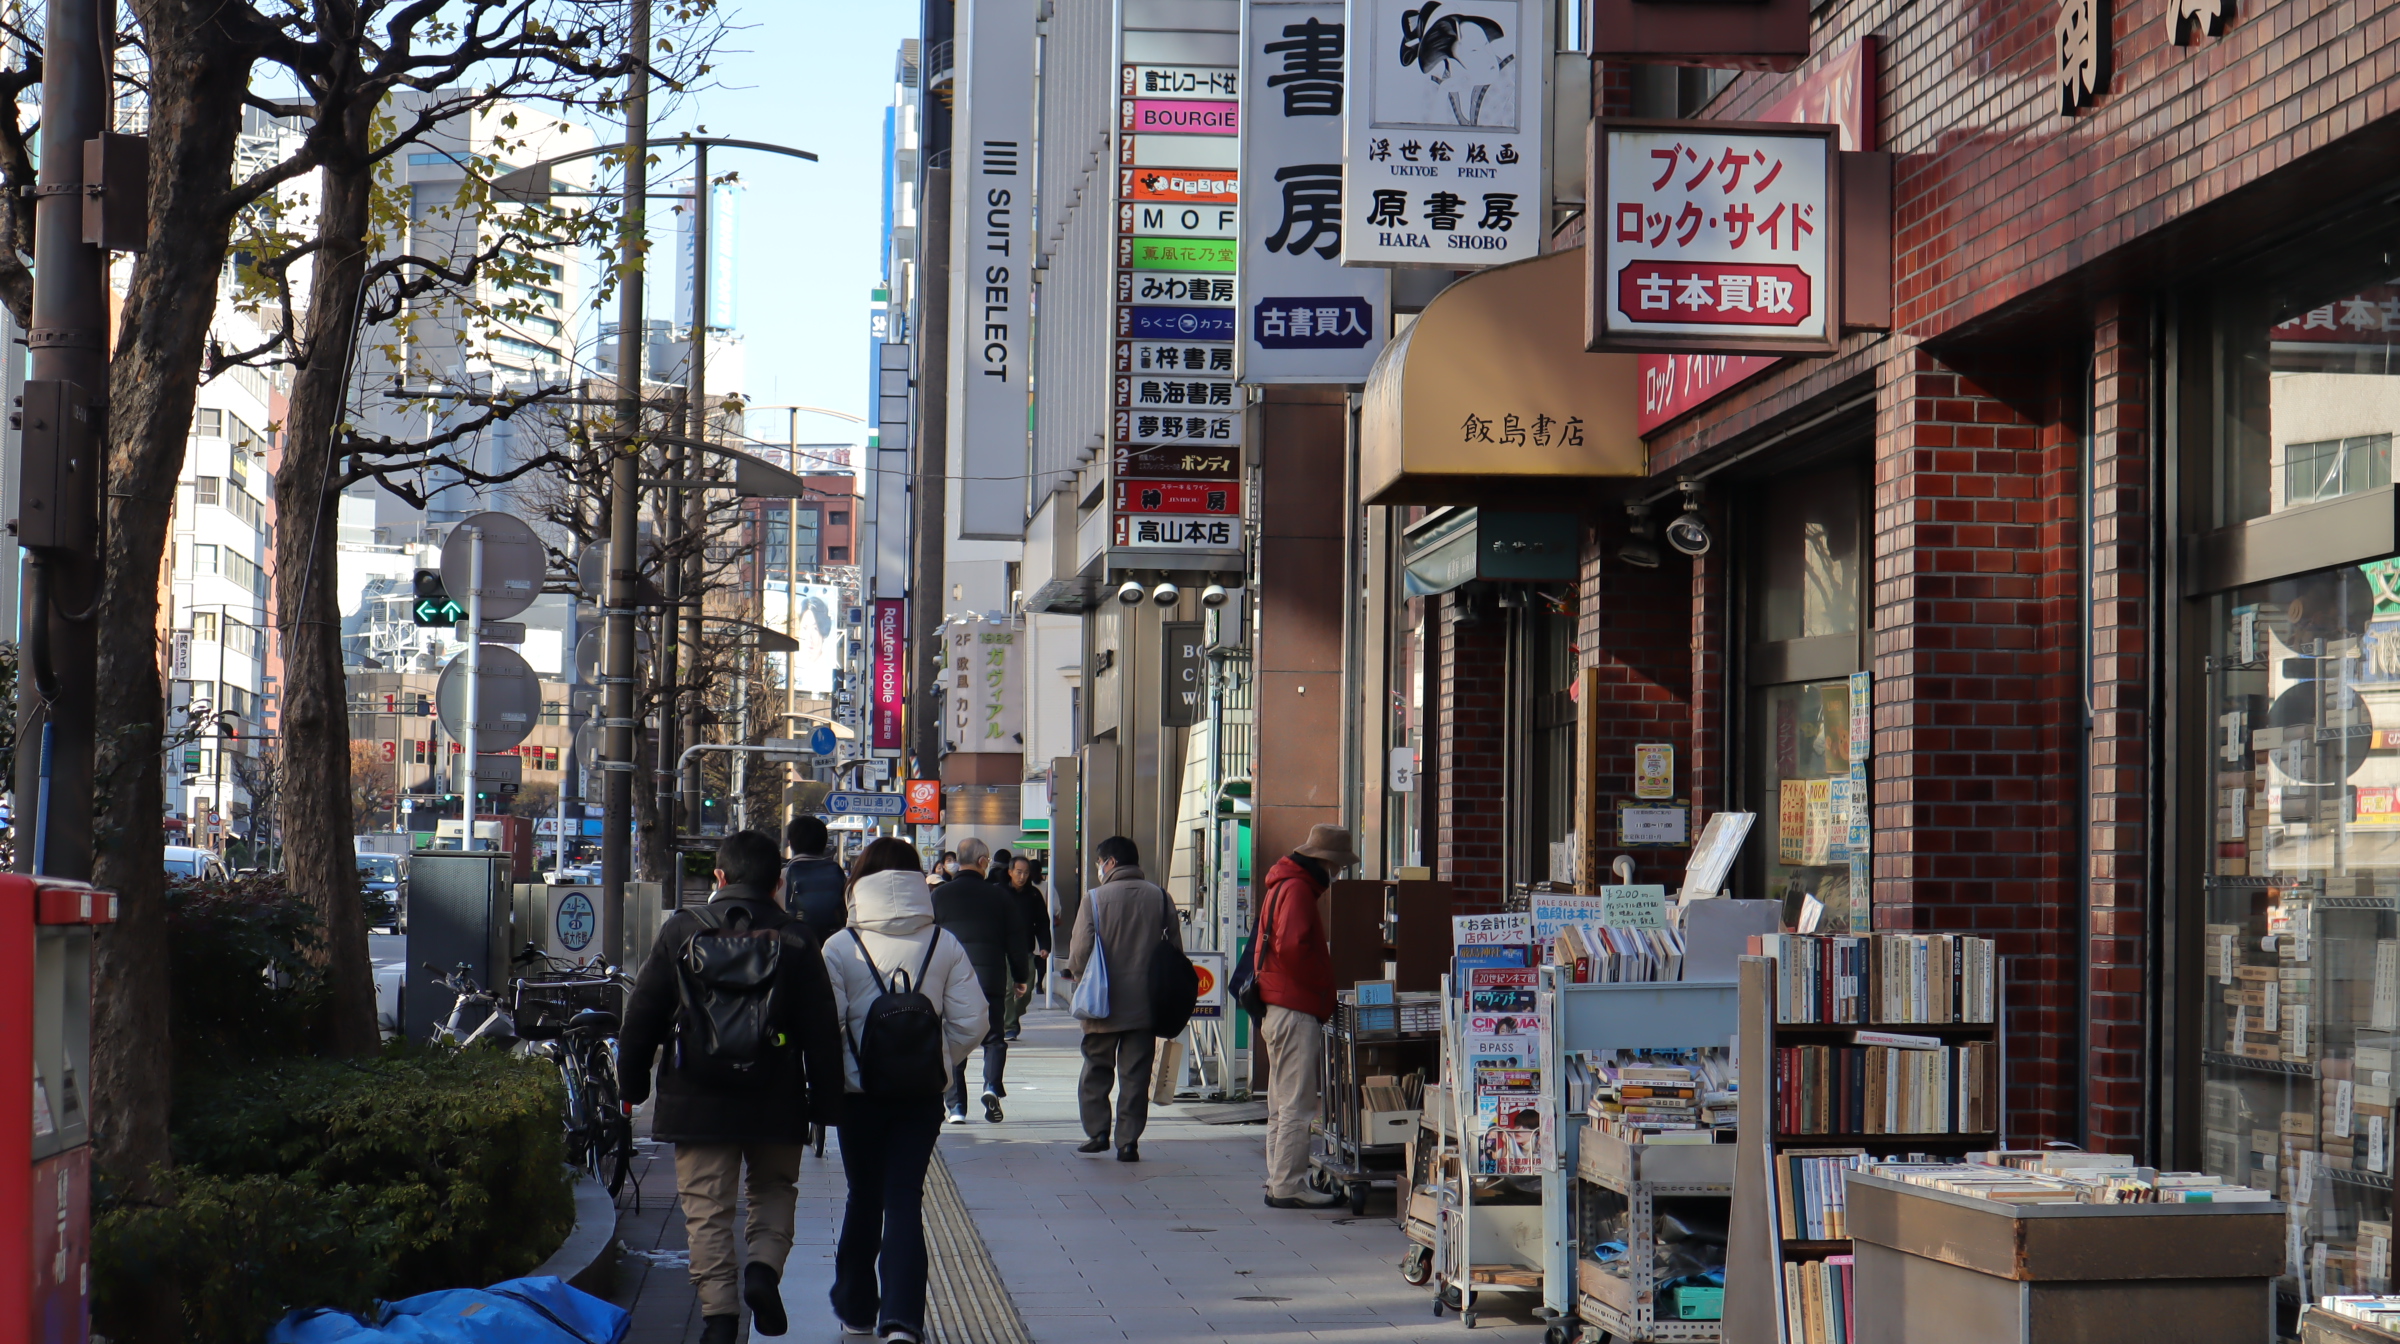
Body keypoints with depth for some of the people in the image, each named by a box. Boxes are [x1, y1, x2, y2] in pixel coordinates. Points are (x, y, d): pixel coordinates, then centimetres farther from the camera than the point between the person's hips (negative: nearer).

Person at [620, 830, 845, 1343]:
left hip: (696, 1102, -1)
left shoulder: (680, 933, 0)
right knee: (774, 1188, 20)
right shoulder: (797, 943, 0)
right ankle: (764, 1265, -4)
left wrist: (632, 1084, 15)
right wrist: (826, 1103, 9)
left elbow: (641, 1018, 4)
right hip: (776, 1105, 1)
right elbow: (822, 1032, 1)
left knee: (707, 1208, 4)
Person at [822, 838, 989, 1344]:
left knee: (864, 1198, 16)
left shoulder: (840, 948, -9)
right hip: (921, 1093, 0)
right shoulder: (945, 946, -4)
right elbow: (970, 1025, -5)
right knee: (905, 1199, 1)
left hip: (860, 1093, 0)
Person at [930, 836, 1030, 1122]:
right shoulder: (998, 894, 0)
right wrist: (1021, 976, 15)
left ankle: (956, 1105, 2)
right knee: (994, 1037, 11)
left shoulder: (939, 895, 0)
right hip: (991, 978, 0)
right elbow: (1016, 940, 4)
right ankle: (992, 1085, -13)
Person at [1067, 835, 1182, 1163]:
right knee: (1136, 1075, 6)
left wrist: (1082, 978, 10)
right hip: (1145, 1004, 2)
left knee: (1096, 1069, 14)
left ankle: (1097, 1132, 9)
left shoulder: (1095, 898, -9)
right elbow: (1176, 948, 4)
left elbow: (1079, 954, -11)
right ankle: (1128, 1141, 3)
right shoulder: (1159, 896, 1)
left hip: (1104, 1004, -2)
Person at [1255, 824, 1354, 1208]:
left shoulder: (1285, 885, 19)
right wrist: (1322, 986, -12)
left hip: (1281, 1007, 11)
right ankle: (1288, 1186, -7)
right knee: (1297, 1104, -8)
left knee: (1282, 1104, 14)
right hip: (1297, 1009, -11)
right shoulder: (1297, 889, -13)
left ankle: (1279, 1183, 19)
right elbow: (1294, 946, -25)